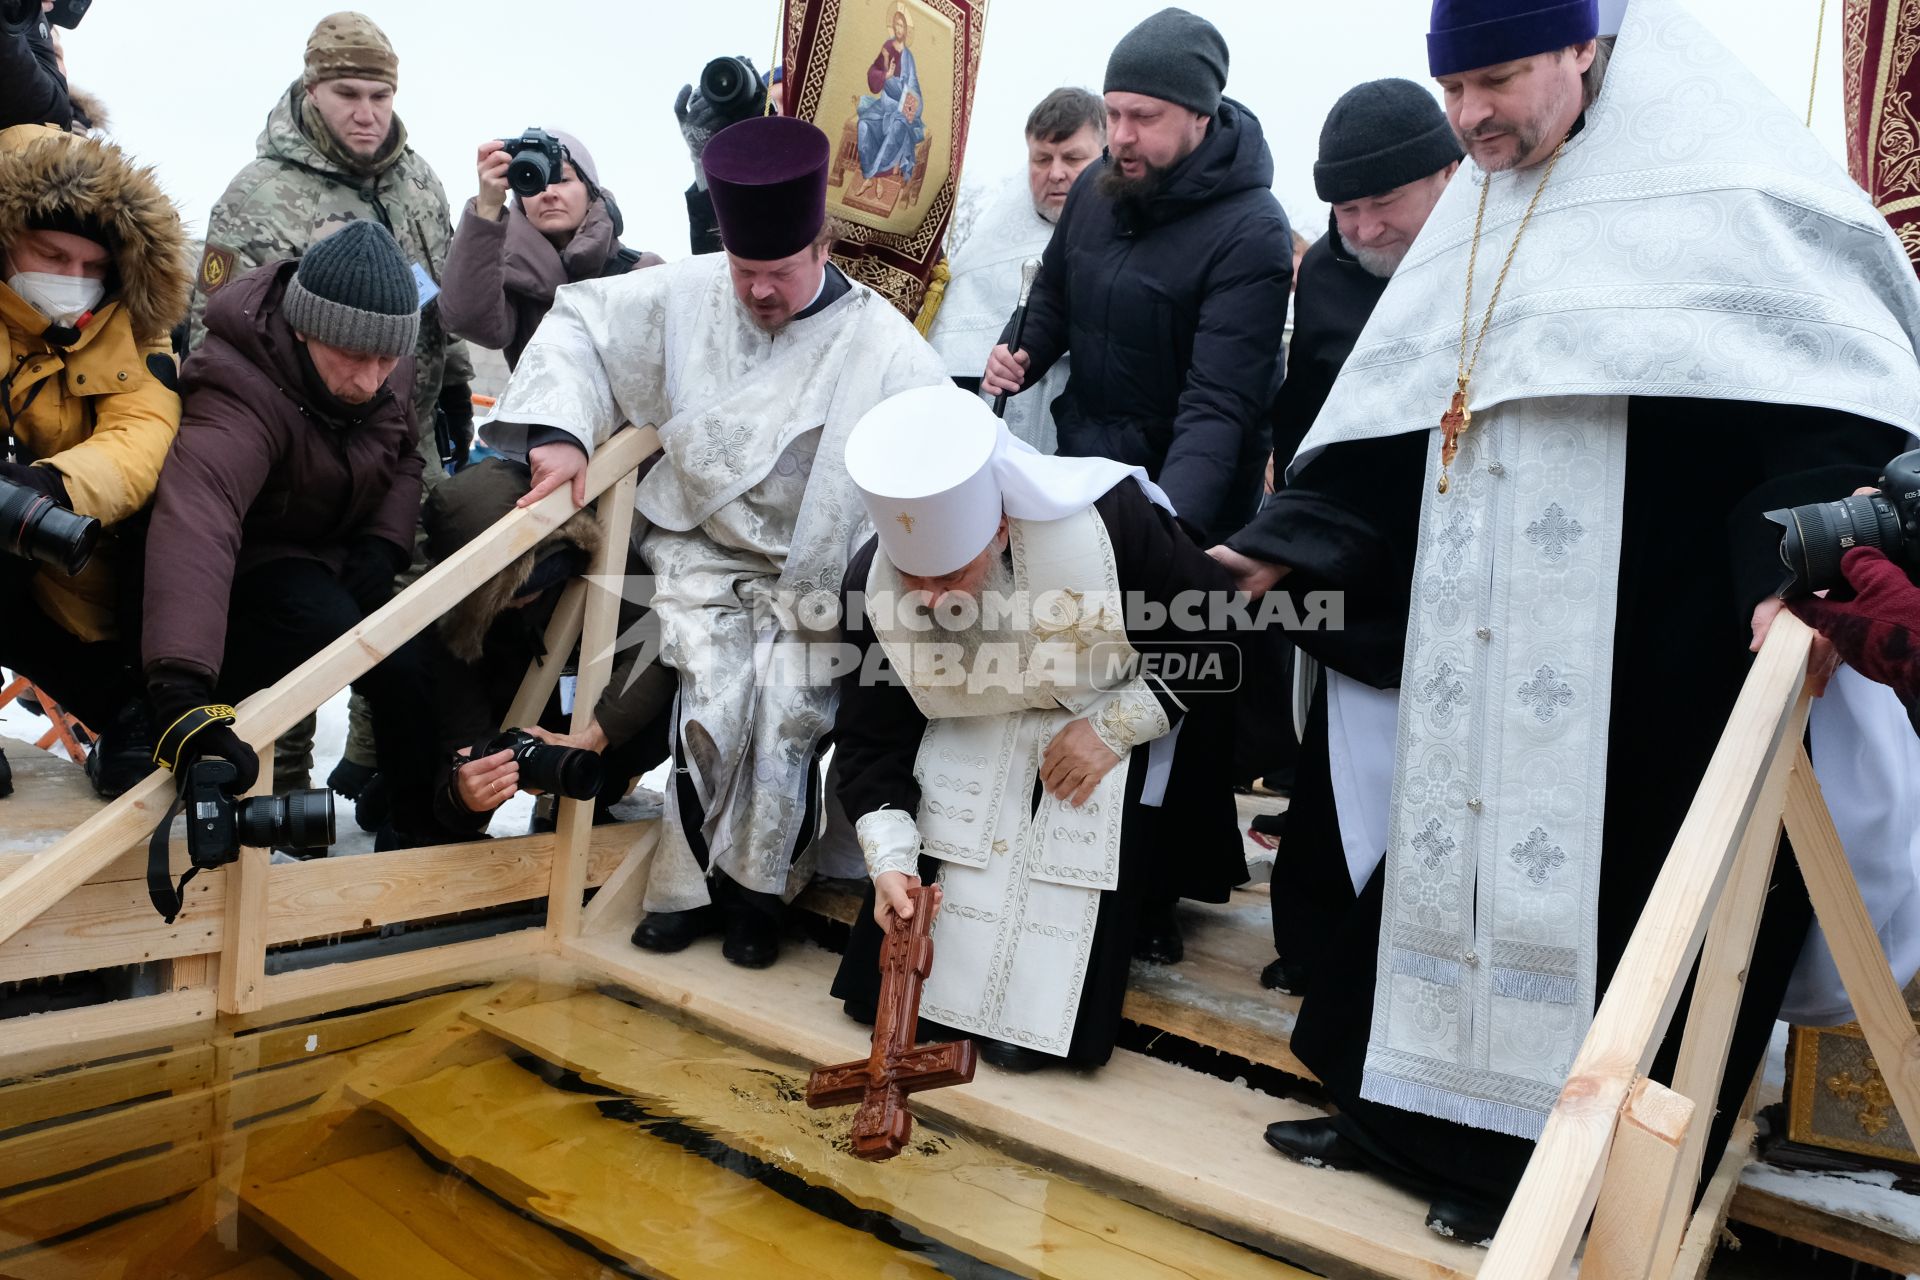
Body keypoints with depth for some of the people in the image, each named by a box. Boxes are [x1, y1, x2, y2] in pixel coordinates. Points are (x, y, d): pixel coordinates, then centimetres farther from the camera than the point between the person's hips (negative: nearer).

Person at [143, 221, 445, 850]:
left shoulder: (383, 371, -13)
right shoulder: (241, 394, -35)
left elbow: (403, 455, 8)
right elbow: (194, 522, -53)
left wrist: (385, 542, -13)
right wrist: (180, 687, -68)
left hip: (340, 552, 7)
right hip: (255, 562, -7)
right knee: (401, 666, -28)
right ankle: (421, 831, -5)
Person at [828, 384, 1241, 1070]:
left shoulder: (1109, 521, -34)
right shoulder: (874, 586, -22)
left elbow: (1218, 635, -19)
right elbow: (874, 743, -11)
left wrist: (1114, 726, -25)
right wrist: (890, 860, -23)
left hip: (1106, 721, -2)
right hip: (973, 734, 3)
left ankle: (1032, 1017, 1)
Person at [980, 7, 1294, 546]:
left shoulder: (1252, 233, -22)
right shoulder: (1098, 185, -2)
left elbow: (1217, 406, -30)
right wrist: (1020, 352, -7)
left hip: (1182, 487, -6)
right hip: (1079, 459, 6)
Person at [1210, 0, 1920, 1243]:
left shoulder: (1711, 171, -3)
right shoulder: (1472, 219, 17)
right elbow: (1393, 426, 17)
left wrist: (1797, 562, -26)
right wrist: (1283, 544, 9)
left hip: (1641, 639, -6)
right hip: (1481, 647, 6)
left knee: (1597, 875, 1)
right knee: (1450, 842, 10)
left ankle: (1547, 1150, 16)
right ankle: (1412, 1097, 24)